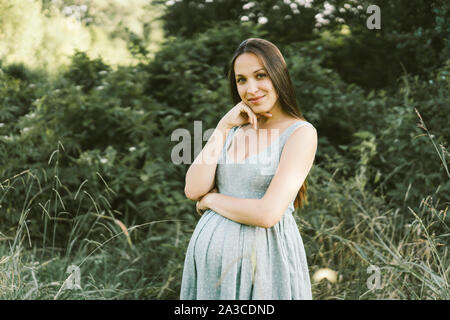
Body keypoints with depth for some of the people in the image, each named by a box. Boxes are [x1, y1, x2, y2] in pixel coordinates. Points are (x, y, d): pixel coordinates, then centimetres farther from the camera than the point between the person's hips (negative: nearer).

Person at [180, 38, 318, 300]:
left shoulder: (301, 133, -9)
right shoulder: (235, 129, 9)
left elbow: (268, 214, -19)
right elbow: (193, 190, -3)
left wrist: (211, 199, -5)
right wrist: (223, 127, -6)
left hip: (261, 258, -5)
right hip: (209, 254, 5)